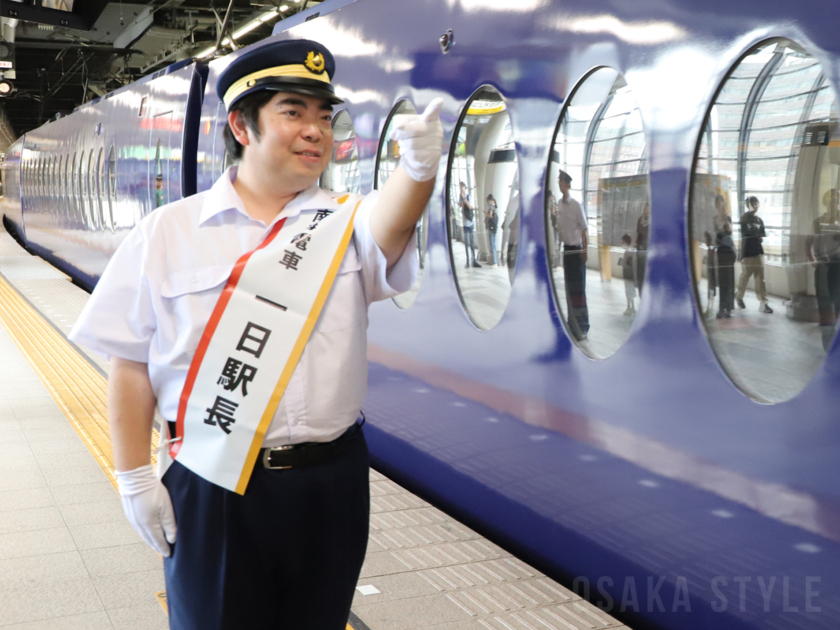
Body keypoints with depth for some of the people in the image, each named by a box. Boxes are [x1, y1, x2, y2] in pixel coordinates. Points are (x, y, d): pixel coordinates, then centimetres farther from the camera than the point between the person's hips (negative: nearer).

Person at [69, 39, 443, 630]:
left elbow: (388, 222, -24)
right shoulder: (168, 232, -2)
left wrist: (419, 167, -46)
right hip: (211, 486, -1)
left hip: (330, 484, 2)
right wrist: (135, 477, -2)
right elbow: (133, 364, 0)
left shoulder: (345, 222, 0)